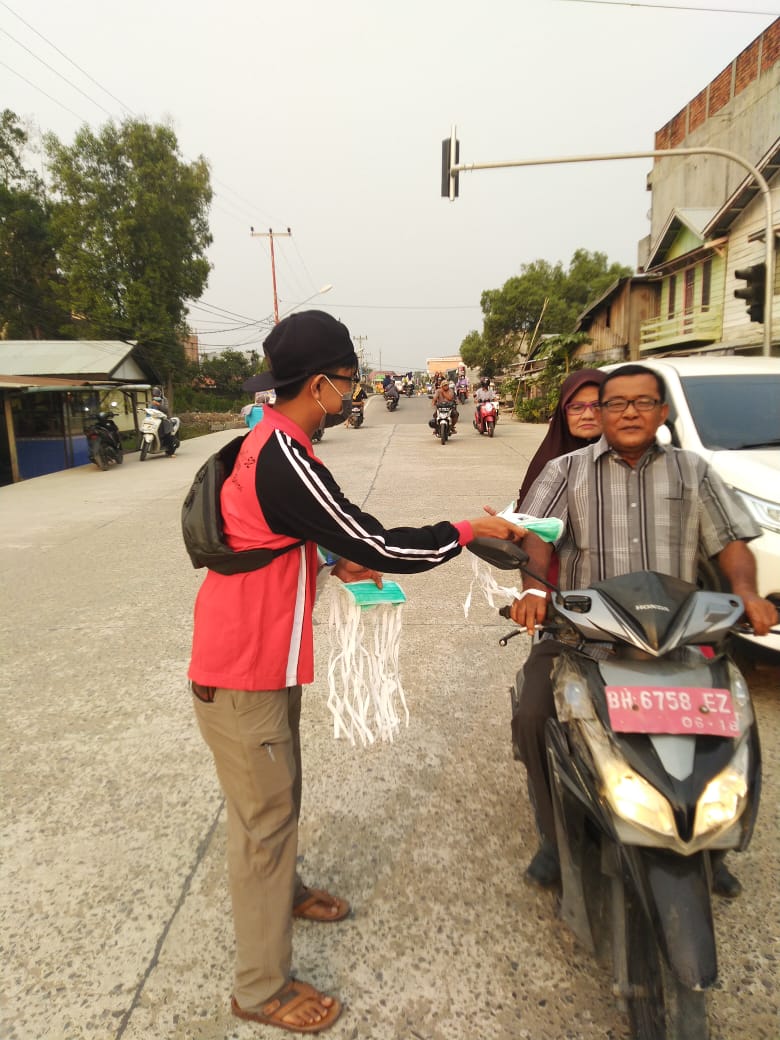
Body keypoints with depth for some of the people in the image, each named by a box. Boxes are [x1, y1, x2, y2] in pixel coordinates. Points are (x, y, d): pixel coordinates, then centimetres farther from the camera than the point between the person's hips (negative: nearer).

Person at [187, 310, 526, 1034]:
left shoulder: (269, 441, 6)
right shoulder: (285, 461, -27)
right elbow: (377, 543, -24)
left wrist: (338, 566, 12)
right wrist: (467, 531, -11)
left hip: (263, 658, 9)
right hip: (243, 676, -9)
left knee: (279, 795, 27)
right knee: (264, 818, 6)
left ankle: (283, 889, 52)